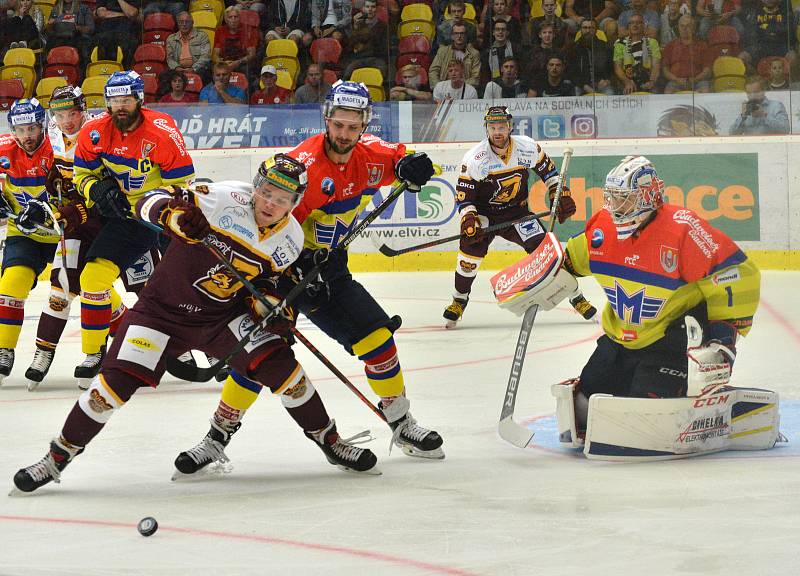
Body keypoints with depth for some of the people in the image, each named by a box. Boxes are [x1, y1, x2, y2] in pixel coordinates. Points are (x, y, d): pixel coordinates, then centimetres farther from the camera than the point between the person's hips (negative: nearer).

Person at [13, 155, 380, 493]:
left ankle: (328, 440, 9)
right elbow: (150, 201, -20)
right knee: (117, 382, -13)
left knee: (278, 364, -13)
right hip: (164, 308, -3)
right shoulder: (225, 199, -21)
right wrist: (175, 214, -41)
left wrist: (277, 313, -5)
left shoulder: (291, 240, -5)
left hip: (223, 313, 4)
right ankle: (58, 457, 3)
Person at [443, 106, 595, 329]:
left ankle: (575, 296, 4)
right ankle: (459, 300, -6)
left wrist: (561, 195, 1)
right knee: (471, 245, -26)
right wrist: (469, 221, -28)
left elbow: (548, 171, 7)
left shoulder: (528, 148, -11)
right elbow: (463, 196, -13)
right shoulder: (474, 158, -16)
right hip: (485, 214, -1)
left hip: (518, 212, 1)